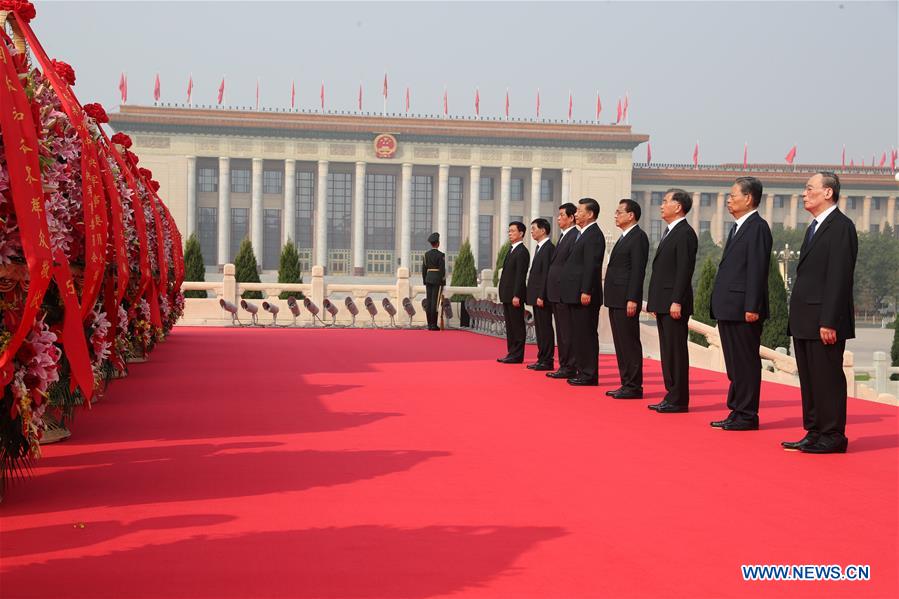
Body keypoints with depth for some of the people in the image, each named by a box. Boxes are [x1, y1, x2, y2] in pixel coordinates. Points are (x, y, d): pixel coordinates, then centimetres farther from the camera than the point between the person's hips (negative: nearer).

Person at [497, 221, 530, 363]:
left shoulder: (522, 252, -12)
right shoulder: (512, 250, 17)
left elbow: (521, 275, -18)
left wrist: (516, 296, -22)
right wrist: (504, 294, 16)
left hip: (514, 295, -10)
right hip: (507, 295, 10)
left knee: (517, 326, -4)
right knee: (510, 326, 12)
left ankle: (517, 356, -1)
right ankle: (511, 353, 18)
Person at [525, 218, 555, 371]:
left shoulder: (549, 248, -14)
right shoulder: (540, 248, 17)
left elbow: (547, 274, -19)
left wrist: (541, 296, -22)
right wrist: (534, 295, 16)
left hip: (542, 296, -10)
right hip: (536, 296, 10)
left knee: (545, 328, -5)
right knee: (540, 329, 12)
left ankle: (547, 361, -2)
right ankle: (542, 359, 16)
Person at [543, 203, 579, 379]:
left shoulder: (575, 237, -12)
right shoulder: (563, 236, 19)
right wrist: (545, 293, 17)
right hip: (556, 292, 10)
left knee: (567, 332, -6)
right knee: (561, 332, 12)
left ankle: (569, 368, -3)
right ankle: (564, 366, 18)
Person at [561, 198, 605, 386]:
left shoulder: (594, 235, -12)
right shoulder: (583, 234, 19)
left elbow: (591, 265, -19)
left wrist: (586, 292, -23)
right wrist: (580, 292, 18)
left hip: (585, 295, -10)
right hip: (575, 295, 10)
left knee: (587, 335, -6)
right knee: (578, 335, 13)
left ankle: (590, 375, -3)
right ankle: (582, 371, 19)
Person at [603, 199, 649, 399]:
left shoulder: (638, 237, -10)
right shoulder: (624, 237, 20)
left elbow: (638, 270, -17)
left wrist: (632, 299, -21)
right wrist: (612, 299, 17)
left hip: (626, 300, -10)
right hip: (616, 300, 10)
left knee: (630, 343, -6)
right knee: (621, 344, 12)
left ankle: (634, 387, -2)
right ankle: (626, 384, 17)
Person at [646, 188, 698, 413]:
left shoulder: (685, 233, -11)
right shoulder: (669, 232, 19)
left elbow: (684, 270, -18)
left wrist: (677, 301, -22)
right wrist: (654, 302, 18)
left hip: (674, 303, -10)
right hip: (663, 302, 10)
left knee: (676, 350, -6)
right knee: (667, 351, 11)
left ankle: (678, 400, -2)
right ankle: (672, 395, 17)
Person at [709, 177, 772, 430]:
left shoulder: (758, 228, -11)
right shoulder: (738, 227, 19)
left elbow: (757, 270, -18)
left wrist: (752, 307, -22)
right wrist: (719, 304, 17)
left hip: (743, 310, -10)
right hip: (729, 309, 10)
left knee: (746, 363, -3)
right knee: (734, 364, 14)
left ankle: (747, 416, 3)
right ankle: (737, 411, 21)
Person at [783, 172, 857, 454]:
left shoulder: (841, 227, -11)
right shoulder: (814, 228, 19)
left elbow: (839, 278, -17)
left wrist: (829, 322, -21)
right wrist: (797, 319, 15)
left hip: (824, 321, -9)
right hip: (805, 322, 9)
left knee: (827, 379, -3)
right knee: (809, 380, 12)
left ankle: (832, 436, 4)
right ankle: (814, 433, 19)